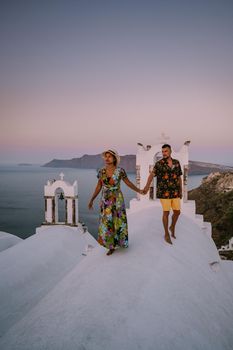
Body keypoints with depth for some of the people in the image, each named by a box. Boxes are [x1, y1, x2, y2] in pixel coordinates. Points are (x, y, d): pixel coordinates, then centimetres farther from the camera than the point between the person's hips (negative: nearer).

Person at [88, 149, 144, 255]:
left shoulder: (120, 170, -10)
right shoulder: (101, 171, -2)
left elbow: (128, 183, 2)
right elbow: (98, 187, 4)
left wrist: (139, 191, 5)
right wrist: (91, 200, 2)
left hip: (117, 200, -2)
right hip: (105, 201, 2)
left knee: (118, 222, 9)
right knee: (106, 224, 2)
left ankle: (121, 241, 32)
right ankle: (111, 246, 16)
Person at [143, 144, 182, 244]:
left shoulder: (176, 163, 6)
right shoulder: (159, 164, -8)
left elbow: (179, 177, 12)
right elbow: (151, 175, -22)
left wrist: (181, 191, 14)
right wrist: (147, 186, -39)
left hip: (174, 192, 4)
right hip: (164, 192, -4)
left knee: (177, 212, 8)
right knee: (166, 213, 0)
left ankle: (172, 227, 38)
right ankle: (166, 234, 17)